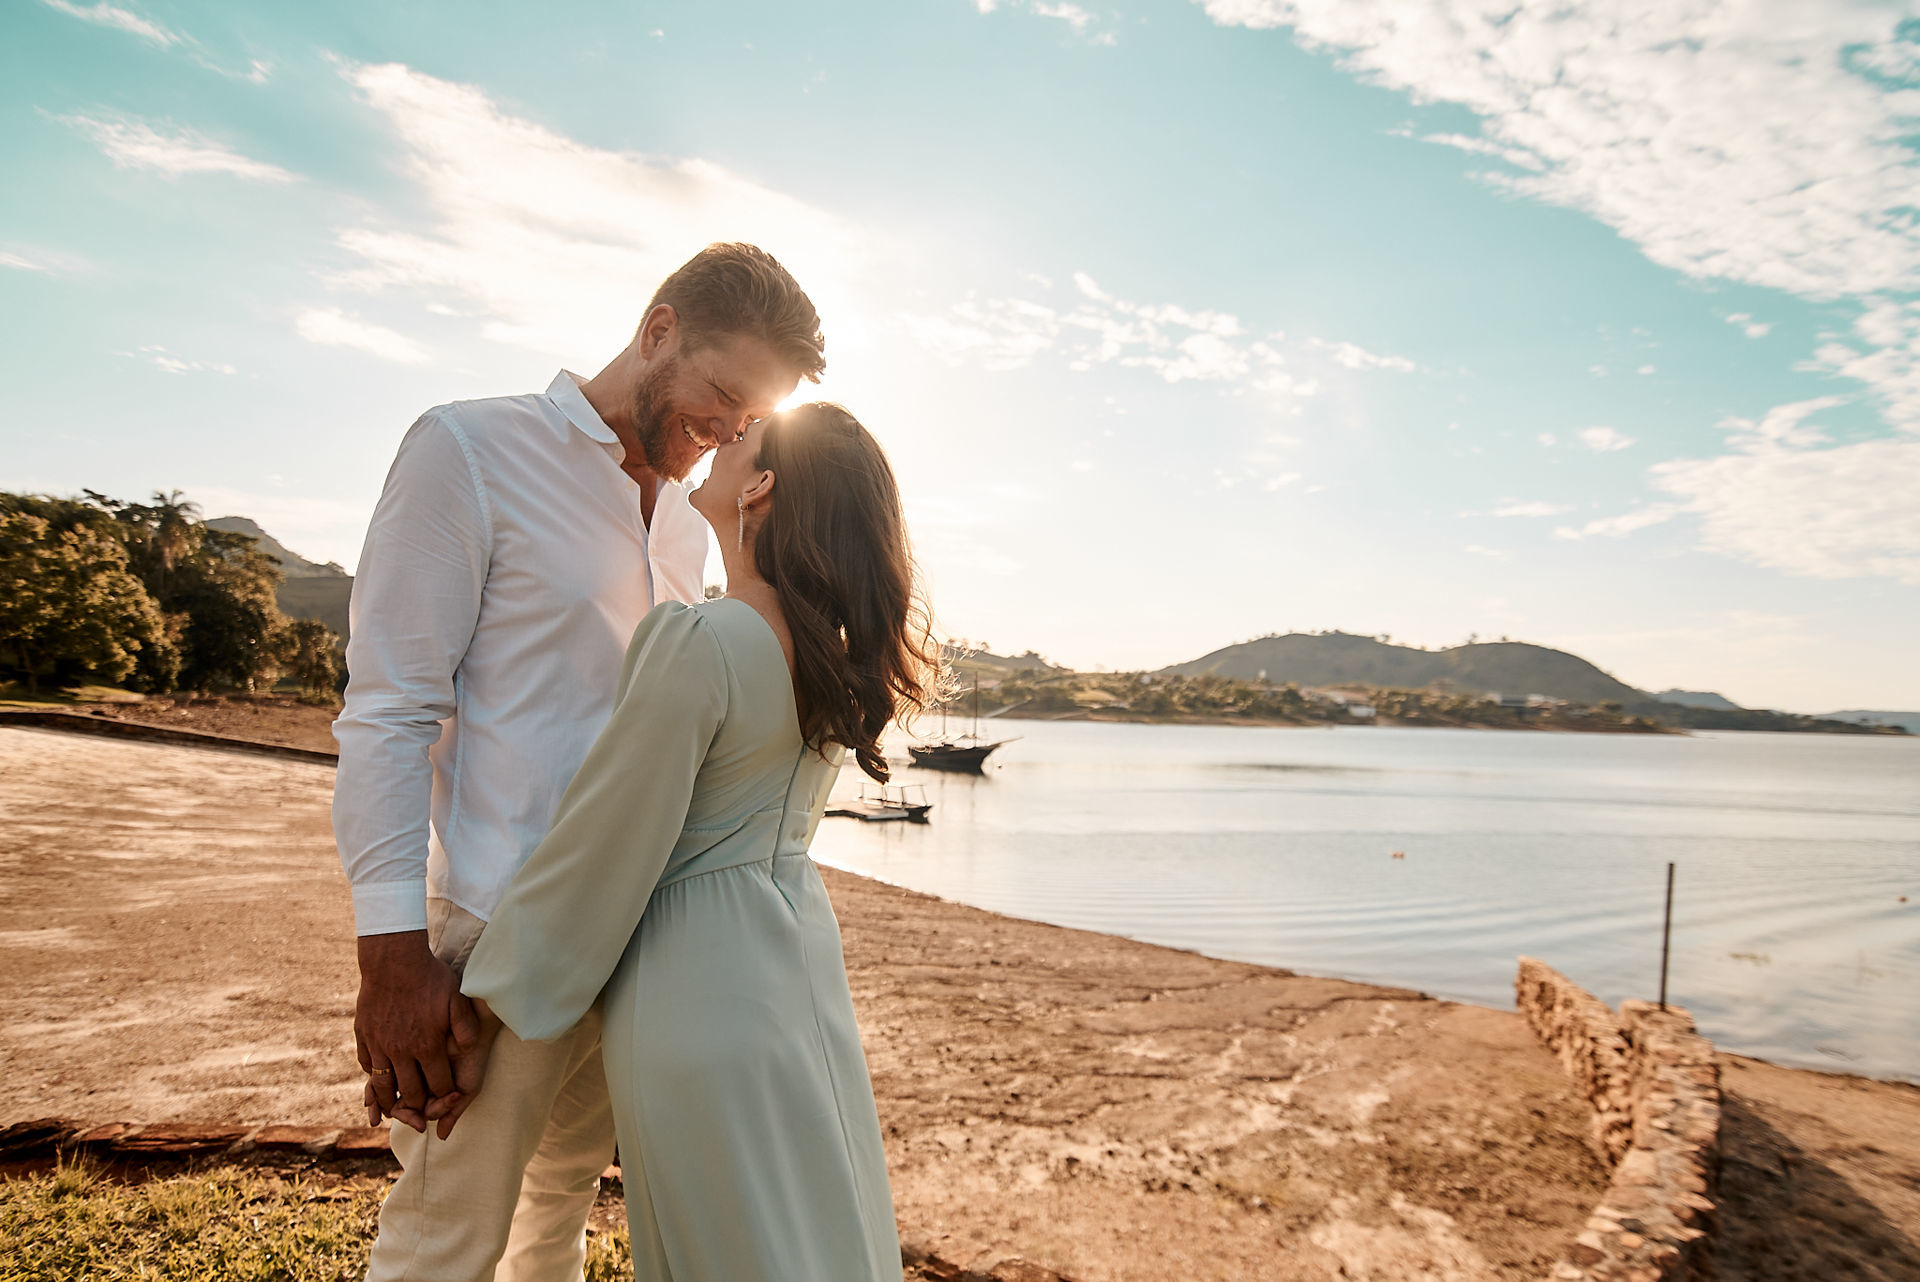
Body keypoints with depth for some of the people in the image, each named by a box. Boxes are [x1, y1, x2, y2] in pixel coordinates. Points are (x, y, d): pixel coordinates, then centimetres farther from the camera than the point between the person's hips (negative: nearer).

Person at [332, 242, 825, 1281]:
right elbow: (388, 714, -12)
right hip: (505, 924, -6)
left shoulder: (687, 520, 12)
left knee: (568, 1195, 20)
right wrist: (394, 952, -16)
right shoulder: (468, 450, -7)